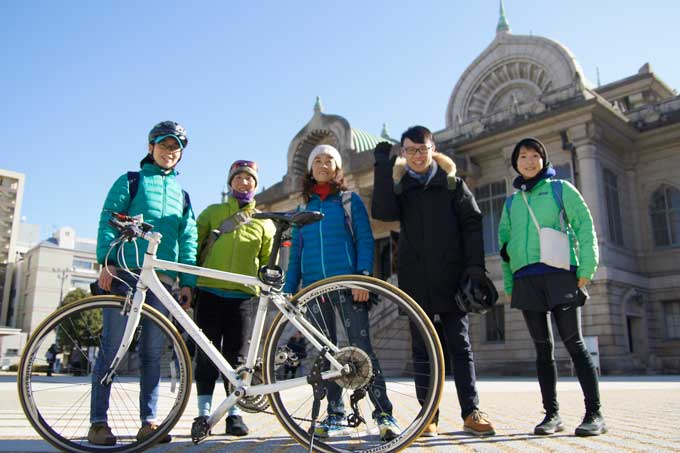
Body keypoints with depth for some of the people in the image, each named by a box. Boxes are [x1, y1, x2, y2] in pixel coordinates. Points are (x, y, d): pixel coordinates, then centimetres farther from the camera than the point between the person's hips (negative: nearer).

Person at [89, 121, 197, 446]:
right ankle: (98, 422, 4)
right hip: (124, 272, -3)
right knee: (111, 347, -3)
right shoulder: (130, 181, 12)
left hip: (161, 279, 3)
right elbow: (107, 221, 2)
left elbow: (187, 239, 15)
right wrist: (106, 261, -12)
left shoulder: (181, 194, 21)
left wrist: (187, 282, 5)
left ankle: (148, 421, 9)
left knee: (153, 352, 4)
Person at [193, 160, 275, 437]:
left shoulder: (263, 222, 15)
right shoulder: (212, 213, 12)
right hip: (209, 292, 0)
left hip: (241, 295, 1)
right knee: (207, 354, 0)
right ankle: (204, 412, 8)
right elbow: (193, 247, 10)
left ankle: (234, 412, 12)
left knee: (235, 356, 4)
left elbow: (268, 261, 15)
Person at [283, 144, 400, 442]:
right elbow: (296, 252, 17)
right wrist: (288, 292, 10)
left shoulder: (350, 199, 7)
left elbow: (365, 240, -1)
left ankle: (384, 413, -5)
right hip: (313, 286, 4)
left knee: (361, 346, -9)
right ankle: (336, 415, 15)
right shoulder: (303, 208, 17)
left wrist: (363, 277, -15)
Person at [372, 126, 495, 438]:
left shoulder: (452, 183, 9)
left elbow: (472, 224, 1)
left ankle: (471, 413, 10)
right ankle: (429, 416, 11)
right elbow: (382, 213, -9)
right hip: (416, 279, 1)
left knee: (460, 345, 4)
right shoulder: (398, 185, 12)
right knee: (422, 348, 4)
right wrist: (383, 166, -11)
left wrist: (475, 267, -11)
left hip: (451, 275, -1)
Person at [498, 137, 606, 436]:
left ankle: (595, 414, 1)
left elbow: (585, 226, 1)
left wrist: (586, 269, -9)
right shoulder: (511, 203, 18)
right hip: (525, 282, 4)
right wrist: (509, 284, 10)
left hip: (559, 276, -4)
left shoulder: (561, 189, 7)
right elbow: (505, 245, 17)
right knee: (542, 348, 6)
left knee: (573, 343, -4)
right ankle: (552, 414, 12)